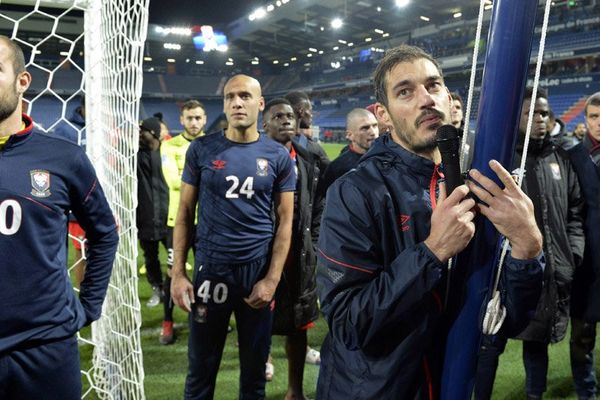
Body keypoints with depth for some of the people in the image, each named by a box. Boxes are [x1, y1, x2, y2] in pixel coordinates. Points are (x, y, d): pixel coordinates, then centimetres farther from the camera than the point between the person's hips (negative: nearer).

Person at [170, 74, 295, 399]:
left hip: (258, 271, 1)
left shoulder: (278, 156, 0)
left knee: (254, 367, 15)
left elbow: (284, 221, 1)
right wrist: (177, 273, -3)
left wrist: (272, 279, -7)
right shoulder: (201, 149, 0)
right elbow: (185, 213, 2)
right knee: (201, 367, 12)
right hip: (209, 269, 0)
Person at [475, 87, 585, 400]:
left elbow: (575, 210, 16)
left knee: (537, 342, 19)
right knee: (492, 343, 7)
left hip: (551, 271, 4)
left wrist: (574, 252, 6)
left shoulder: (560, 158, 10)